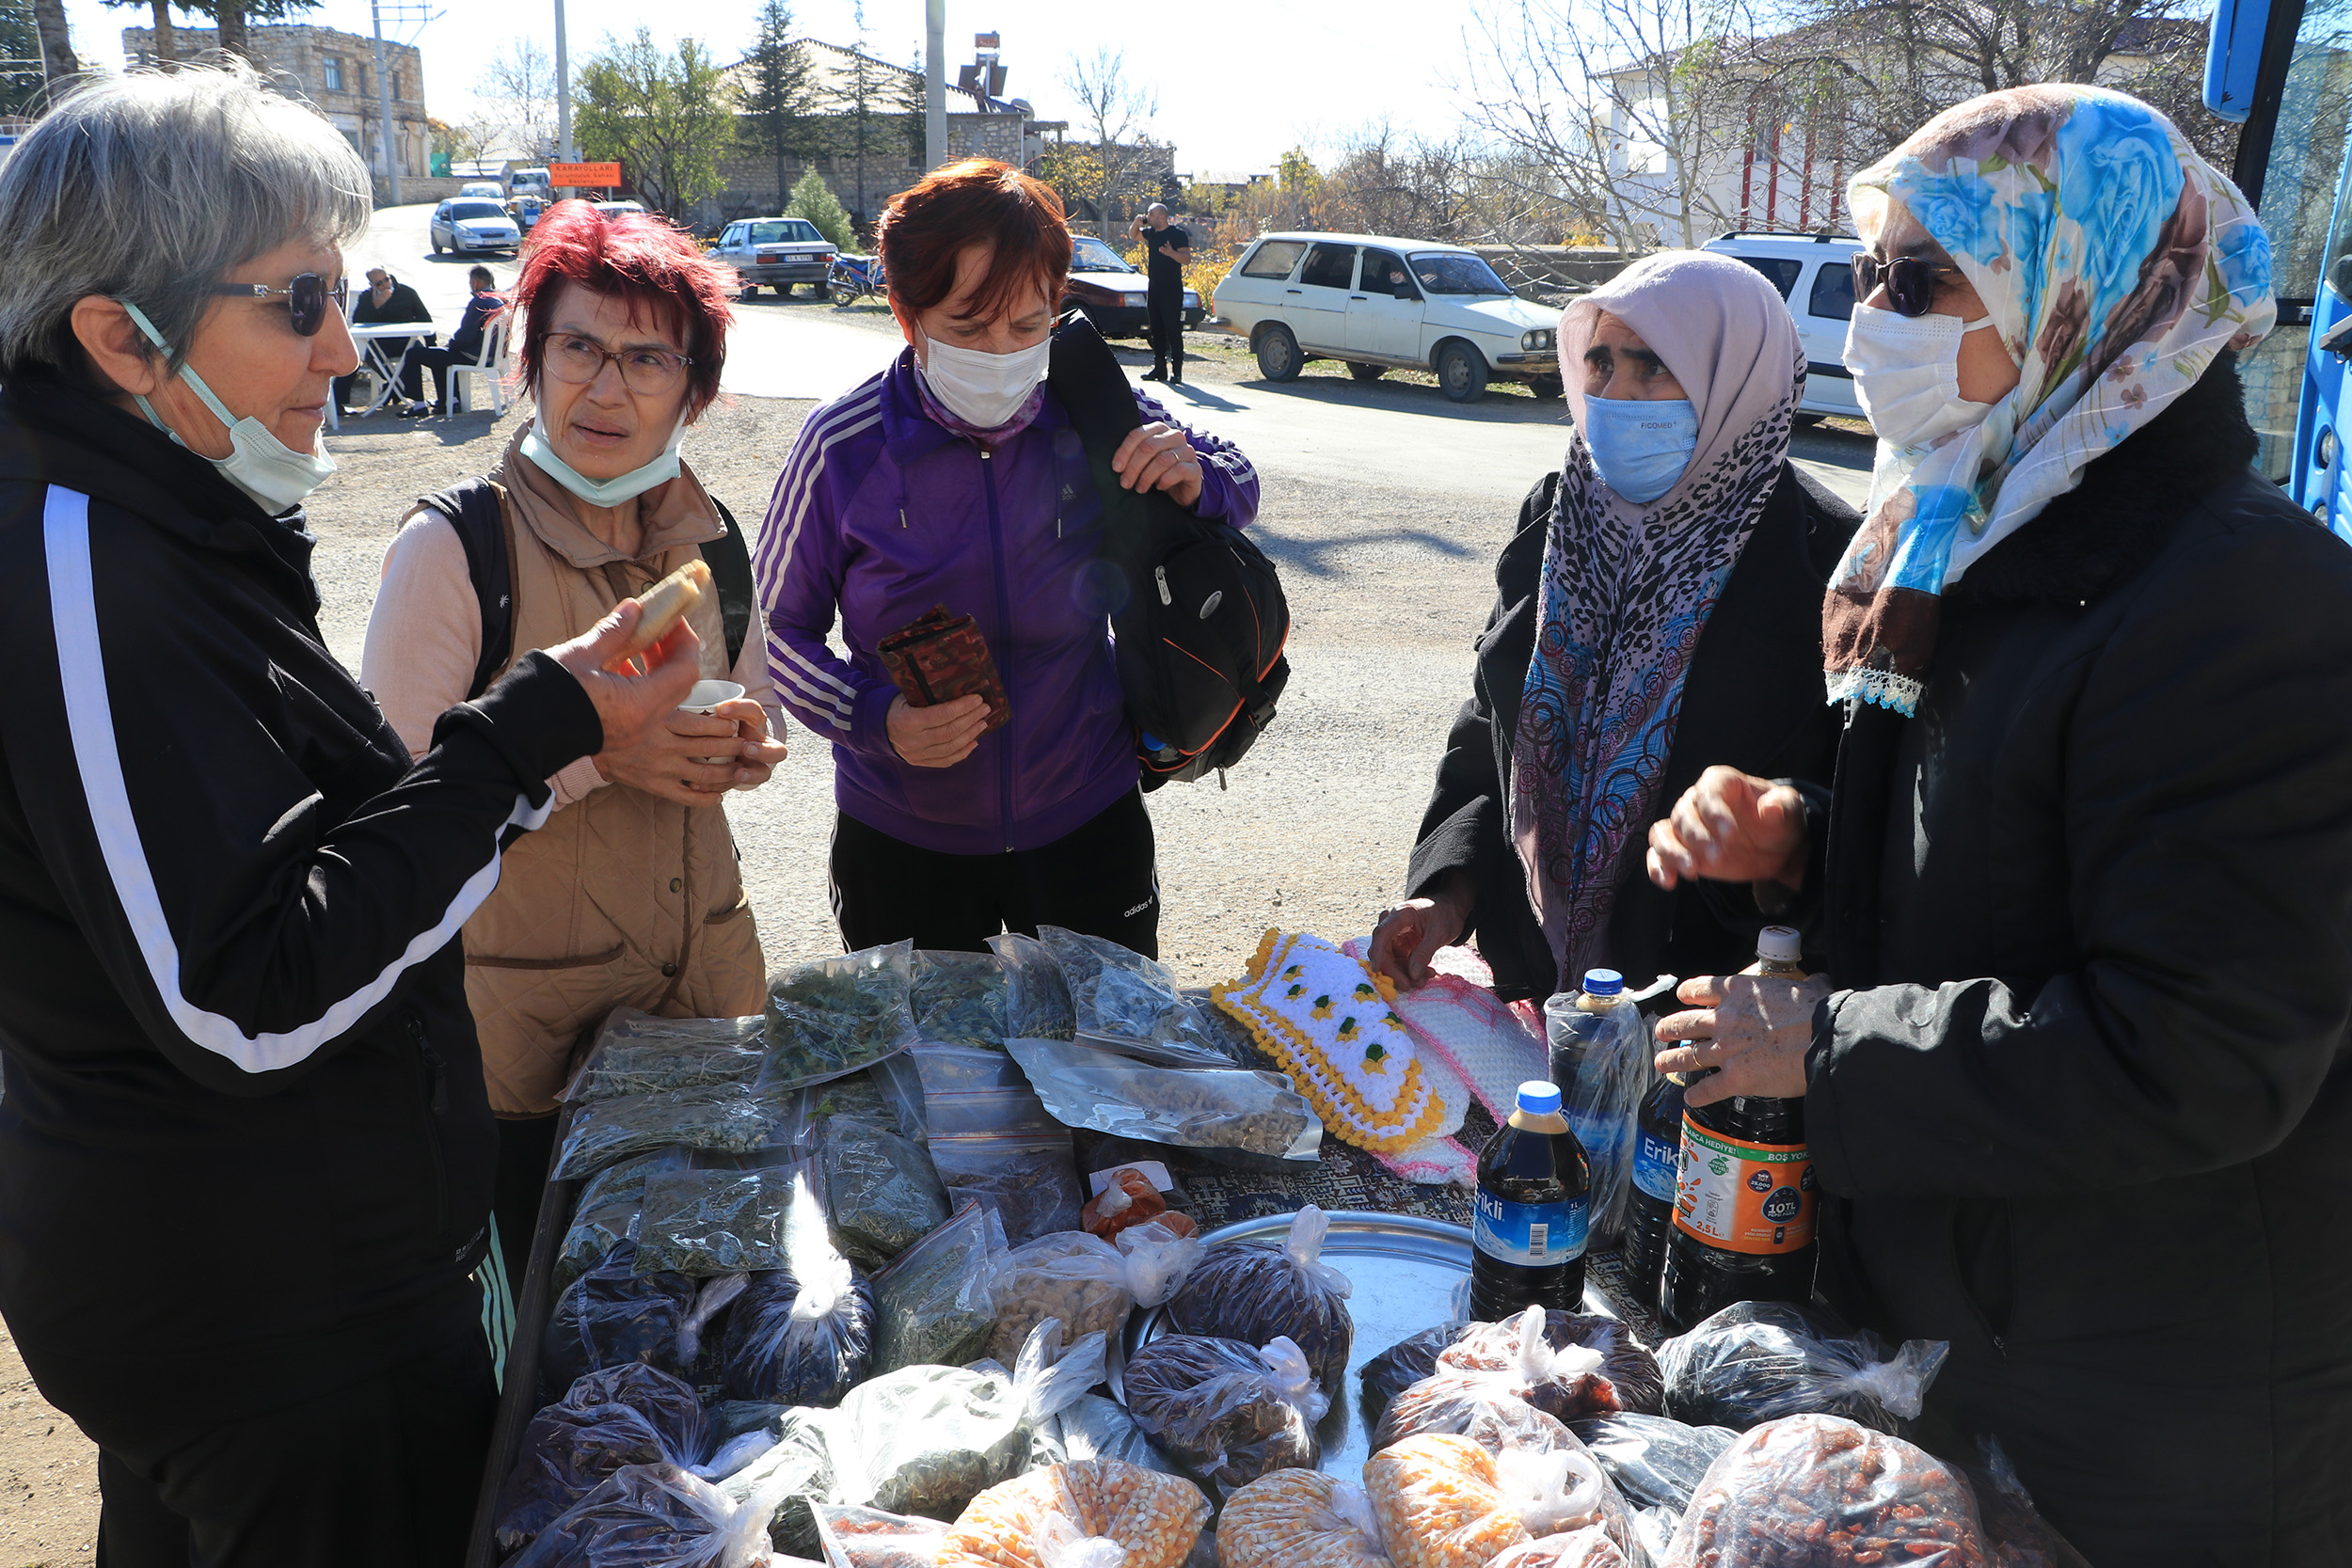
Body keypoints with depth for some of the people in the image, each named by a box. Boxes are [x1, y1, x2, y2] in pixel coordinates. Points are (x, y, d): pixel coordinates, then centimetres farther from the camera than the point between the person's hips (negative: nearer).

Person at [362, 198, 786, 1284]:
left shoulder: (706, 533, 1)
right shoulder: (454, 545, -16)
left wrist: (745, 747, -8)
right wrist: (592, 750, -28)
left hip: (704, 969, 5)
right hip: (526, 1009, -5)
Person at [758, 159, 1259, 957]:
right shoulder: (842, 446, -15)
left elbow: (1236, 487, 7)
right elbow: (780, 628, -5)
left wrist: (1196, 483, -18)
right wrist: (874, 718, -24)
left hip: (1085, 822, 1)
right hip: (899, 839, -1)